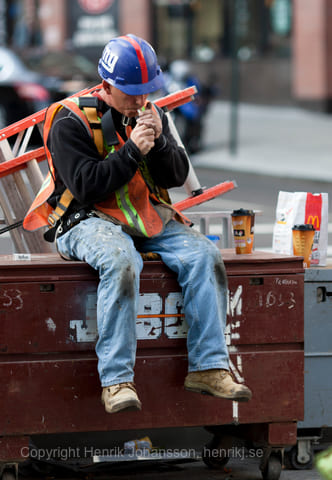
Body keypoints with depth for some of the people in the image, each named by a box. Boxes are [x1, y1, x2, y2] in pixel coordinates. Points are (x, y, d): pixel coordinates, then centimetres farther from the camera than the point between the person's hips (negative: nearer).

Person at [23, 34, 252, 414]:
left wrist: (158, 140, -10)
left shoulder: (151, 114, 13)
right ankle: (116, 380, -39)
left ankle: (208, 367, -21)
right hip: (91, 221, -6)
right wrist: (133, 150, -19)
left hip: (148, 218, 6)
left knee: (204, 255, -20)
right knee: (121, 262, -38)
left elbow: (177, 176, 8)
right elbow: (86, 186, -15)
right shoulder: (71, 122, -6)